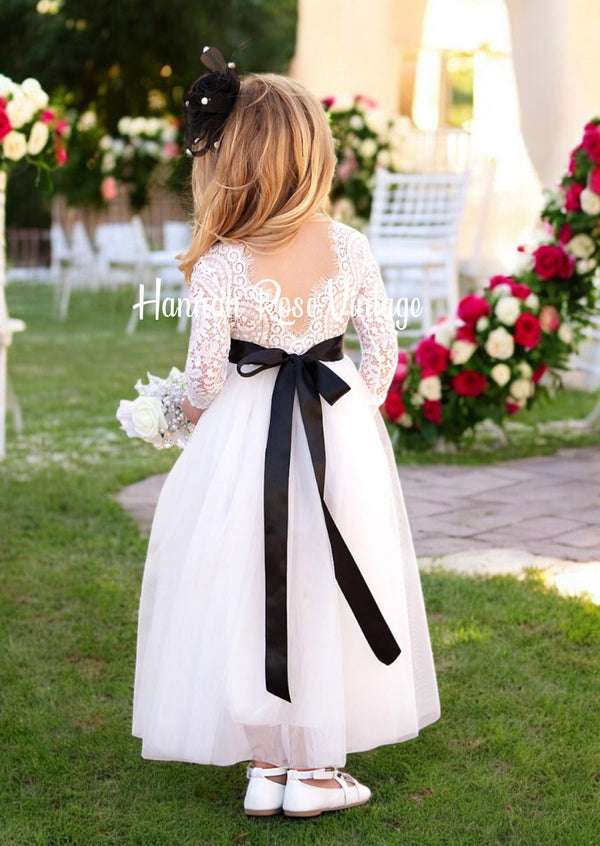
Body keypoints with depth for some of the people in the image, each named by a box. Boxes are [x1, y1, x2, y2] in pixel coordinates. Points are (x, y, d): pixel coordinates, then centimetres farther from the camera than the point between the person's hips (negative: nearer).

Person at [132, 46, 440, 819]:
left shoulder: (220, 266, -15)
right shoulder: (348, 248, -5)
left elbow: (206, 373, -12)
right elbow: (384, 349, 0)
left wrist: (198, 411, 9)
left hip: (247, 442, -3)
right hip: (343, 436, 3)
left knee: (252, 601, 11)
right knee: (328, 595, 14)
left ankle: (265, 767, 21)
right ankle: (318, 768, 23)